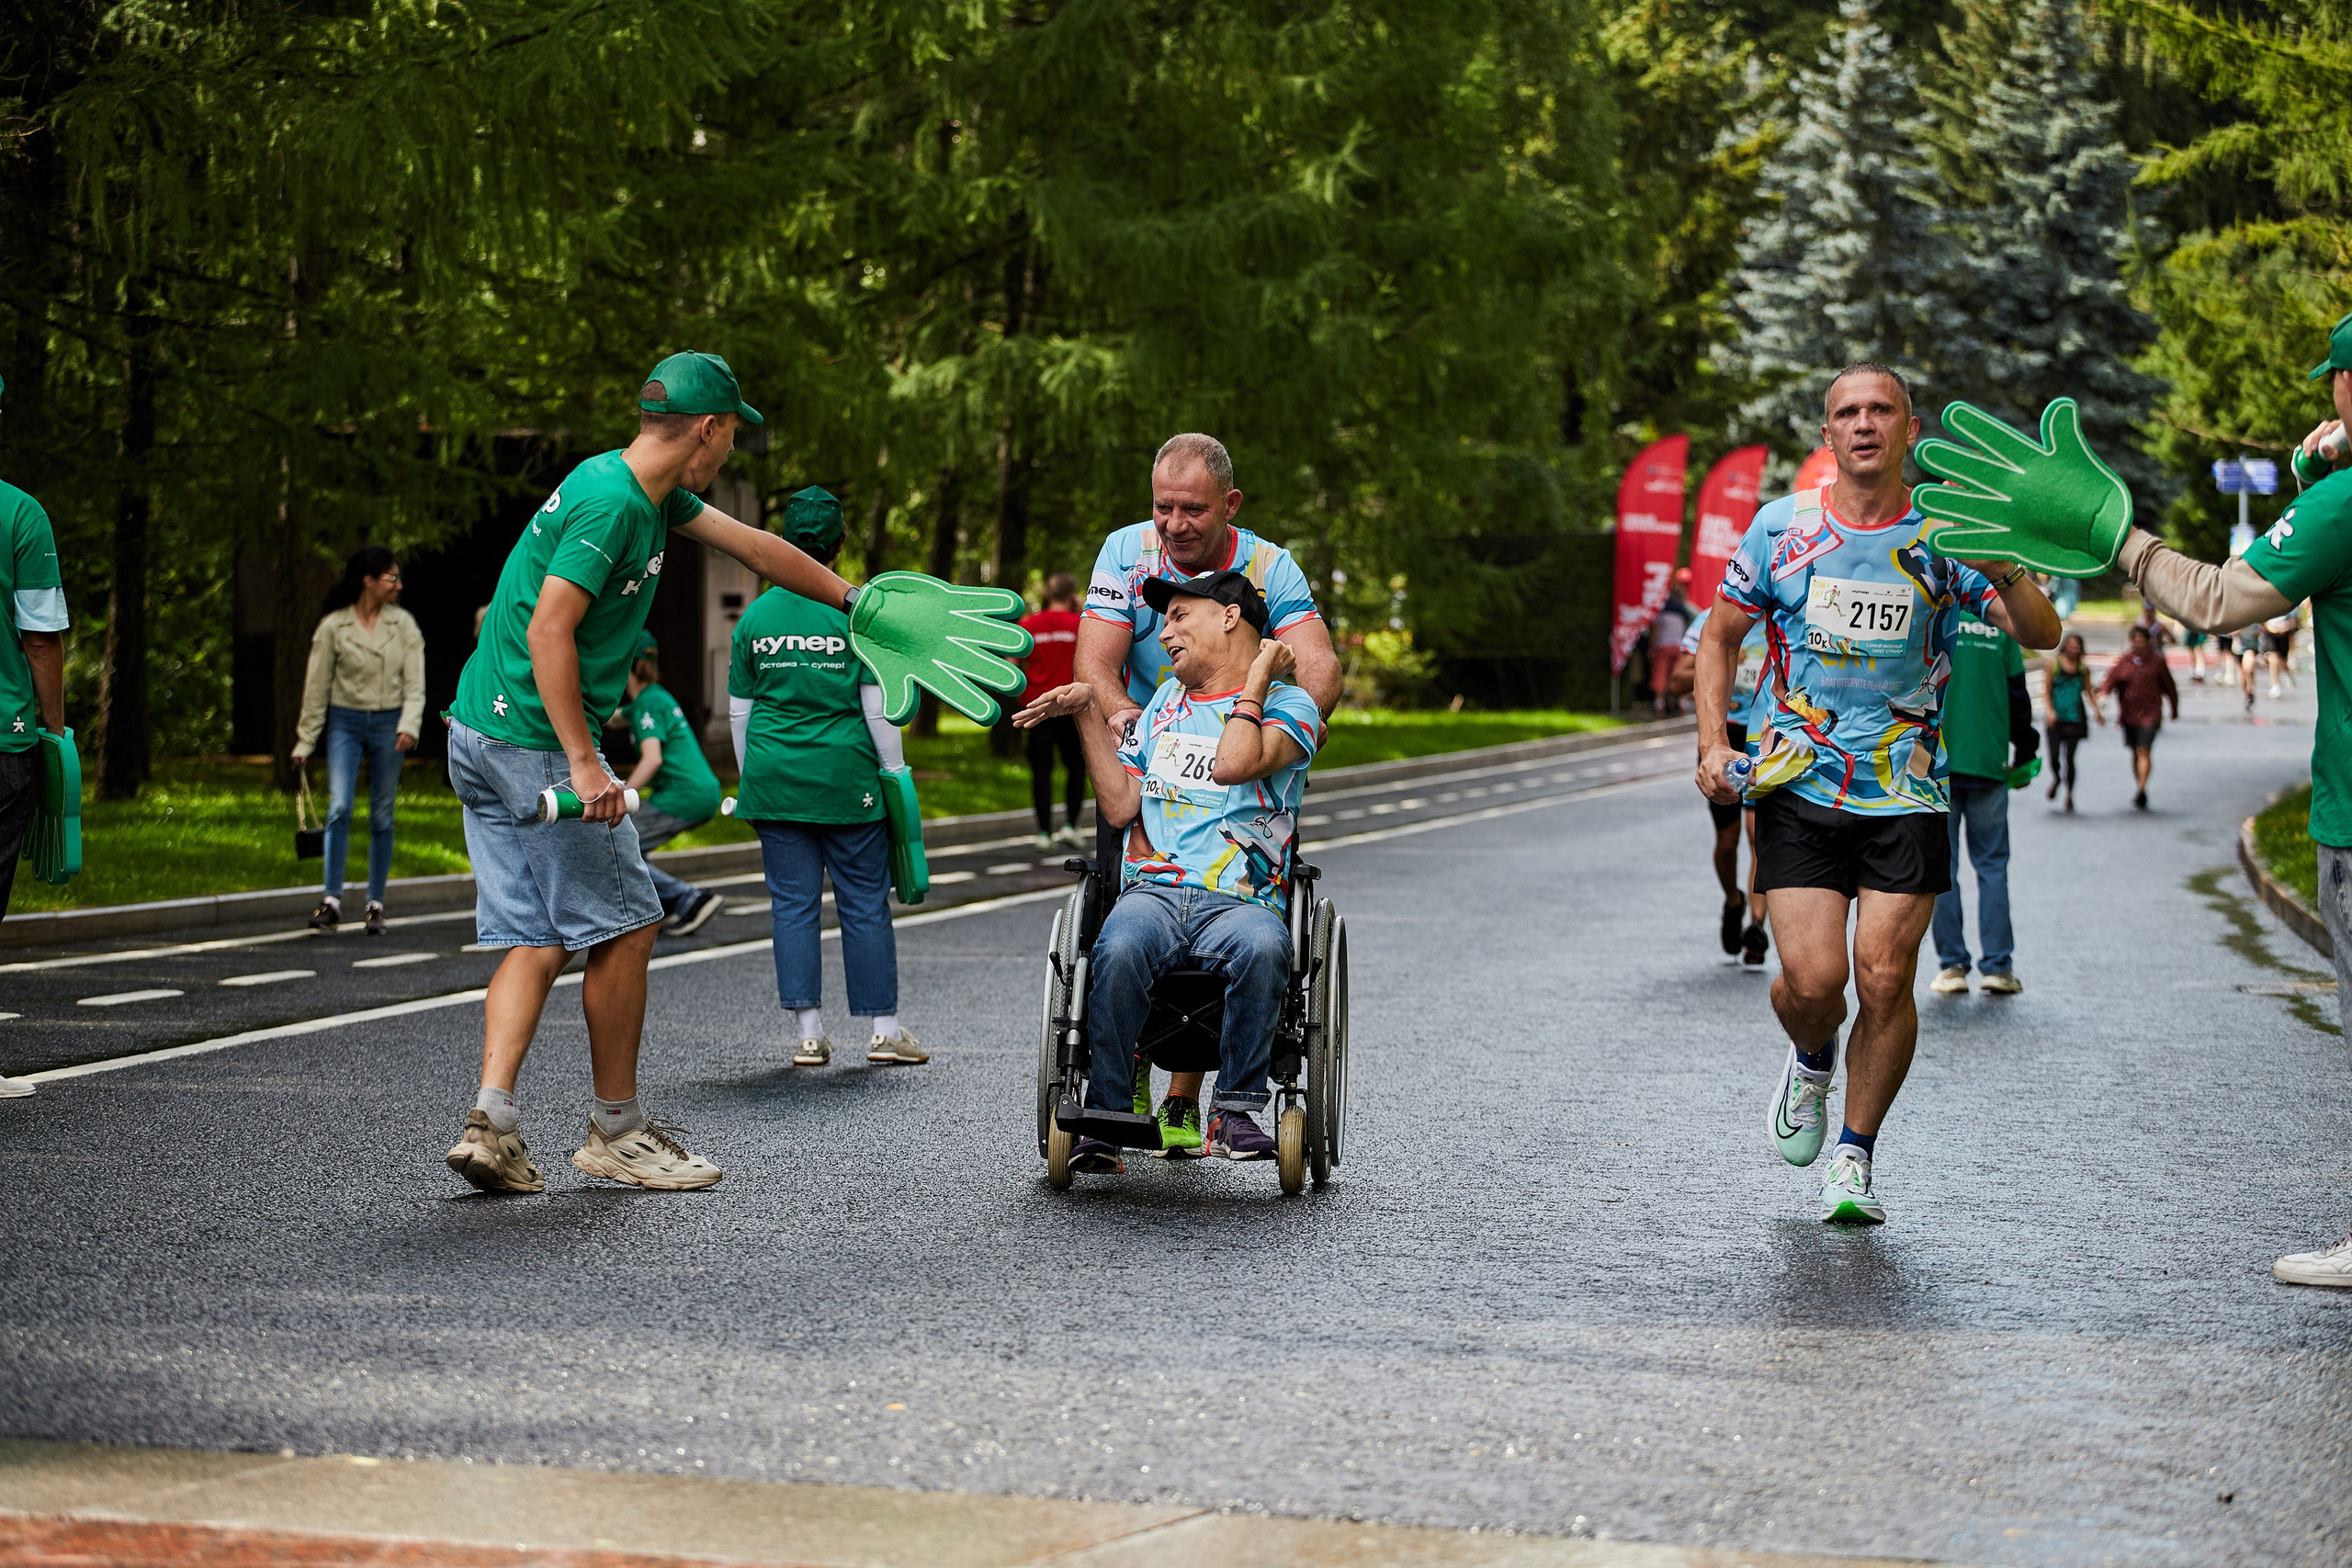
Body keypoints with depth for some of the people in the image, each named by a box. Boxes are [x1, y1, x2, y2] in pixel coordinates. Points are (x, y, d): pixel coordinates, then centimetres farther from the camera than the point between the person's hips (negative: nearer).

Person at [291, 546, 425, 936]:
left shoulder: (404, 625, 3)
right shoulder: (333, 626, -2)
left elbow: (414, 683, 2)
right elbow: (316, 687, 3)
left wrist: (410, 725, -15)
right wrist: (305, 742, 4)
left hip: (388, 724, 2)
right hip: (345, 722, -2)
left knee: (382, 816, 4)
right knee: (339, 807, -16)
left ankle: (375, 904, 12)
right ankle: (332, 900, -15)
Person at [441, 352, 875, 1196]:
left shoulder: (653, 493, 12)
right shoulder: (611, 502, -18)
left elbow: (755, 547, 24)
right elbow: (549, 632, -23)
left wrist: (852, 597, 33)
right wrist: (583, 763, -24)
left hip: (484, 738, 10)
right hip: (533, 740, -10)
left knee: (538, 939, 7)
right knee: (624, 927, 0)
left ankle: (491, 1123, -1)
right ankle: (616, 1129, 10)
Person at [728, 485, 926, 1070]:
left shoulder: (757, 615, 4)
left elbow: (738, 710, 9)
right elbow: (877, 706, -7)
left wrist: (749, 779, 19)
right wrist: (896, 773, 2)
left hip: (774, 779, 2)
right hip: (846, 779, -2)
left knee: (793, 902, 6)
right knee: (865, 902, 5)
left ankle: (809, 1033, 4)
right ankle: (884, 1030, 9)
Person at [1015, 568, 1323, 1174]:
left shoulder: (1289, 707, 9)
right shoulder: (1166, 701, 25)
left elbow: (1230, 766, -14)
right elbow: (1120, 806, 16)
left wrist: (1258, 676, -1)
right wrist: (1087, 713, 12)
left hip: (1240, 901, -3)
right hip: (1153, 891, 3)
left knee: (1262, 946, -39)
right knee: (1119, 950, -34)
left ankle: (1234, 1111, -22)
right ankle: (1105, 1116, -20)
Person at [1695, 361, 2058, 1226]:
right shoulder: (1782, 525, 3)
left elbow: (2040, 635, -7)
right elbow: (1721, 636, 13)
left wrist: (2005, 570, -28)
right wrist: (1714, 742, -1)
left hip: (1906, 794, 0)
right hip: (1796, 788, 0)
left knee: (1884, 979, -6)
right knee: (1813, 977, -11)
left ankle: (1854, 1155, 15)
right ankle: (1811, 1062, 26)